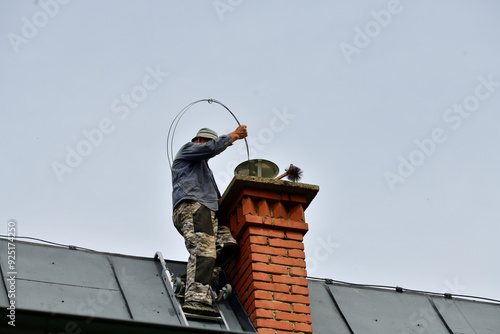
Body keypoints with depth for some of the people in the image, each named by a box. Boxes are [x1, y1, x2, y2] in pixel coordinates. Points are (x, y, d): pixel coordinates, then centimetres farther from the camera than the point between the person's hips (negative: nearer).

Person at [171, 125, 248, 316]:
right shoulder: (187, 150, 20)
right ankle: (196, 298, -44)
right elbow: (211, 148, -1)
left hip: (208, 214, 9)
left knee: (228, 244, -14)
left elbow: (218, 199, 39)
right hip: (192, 207, -9)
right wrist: (233, 136, 9)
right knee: (203, 248, -27)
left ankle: (189, 282, -25)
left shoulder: (205, 171, 44)